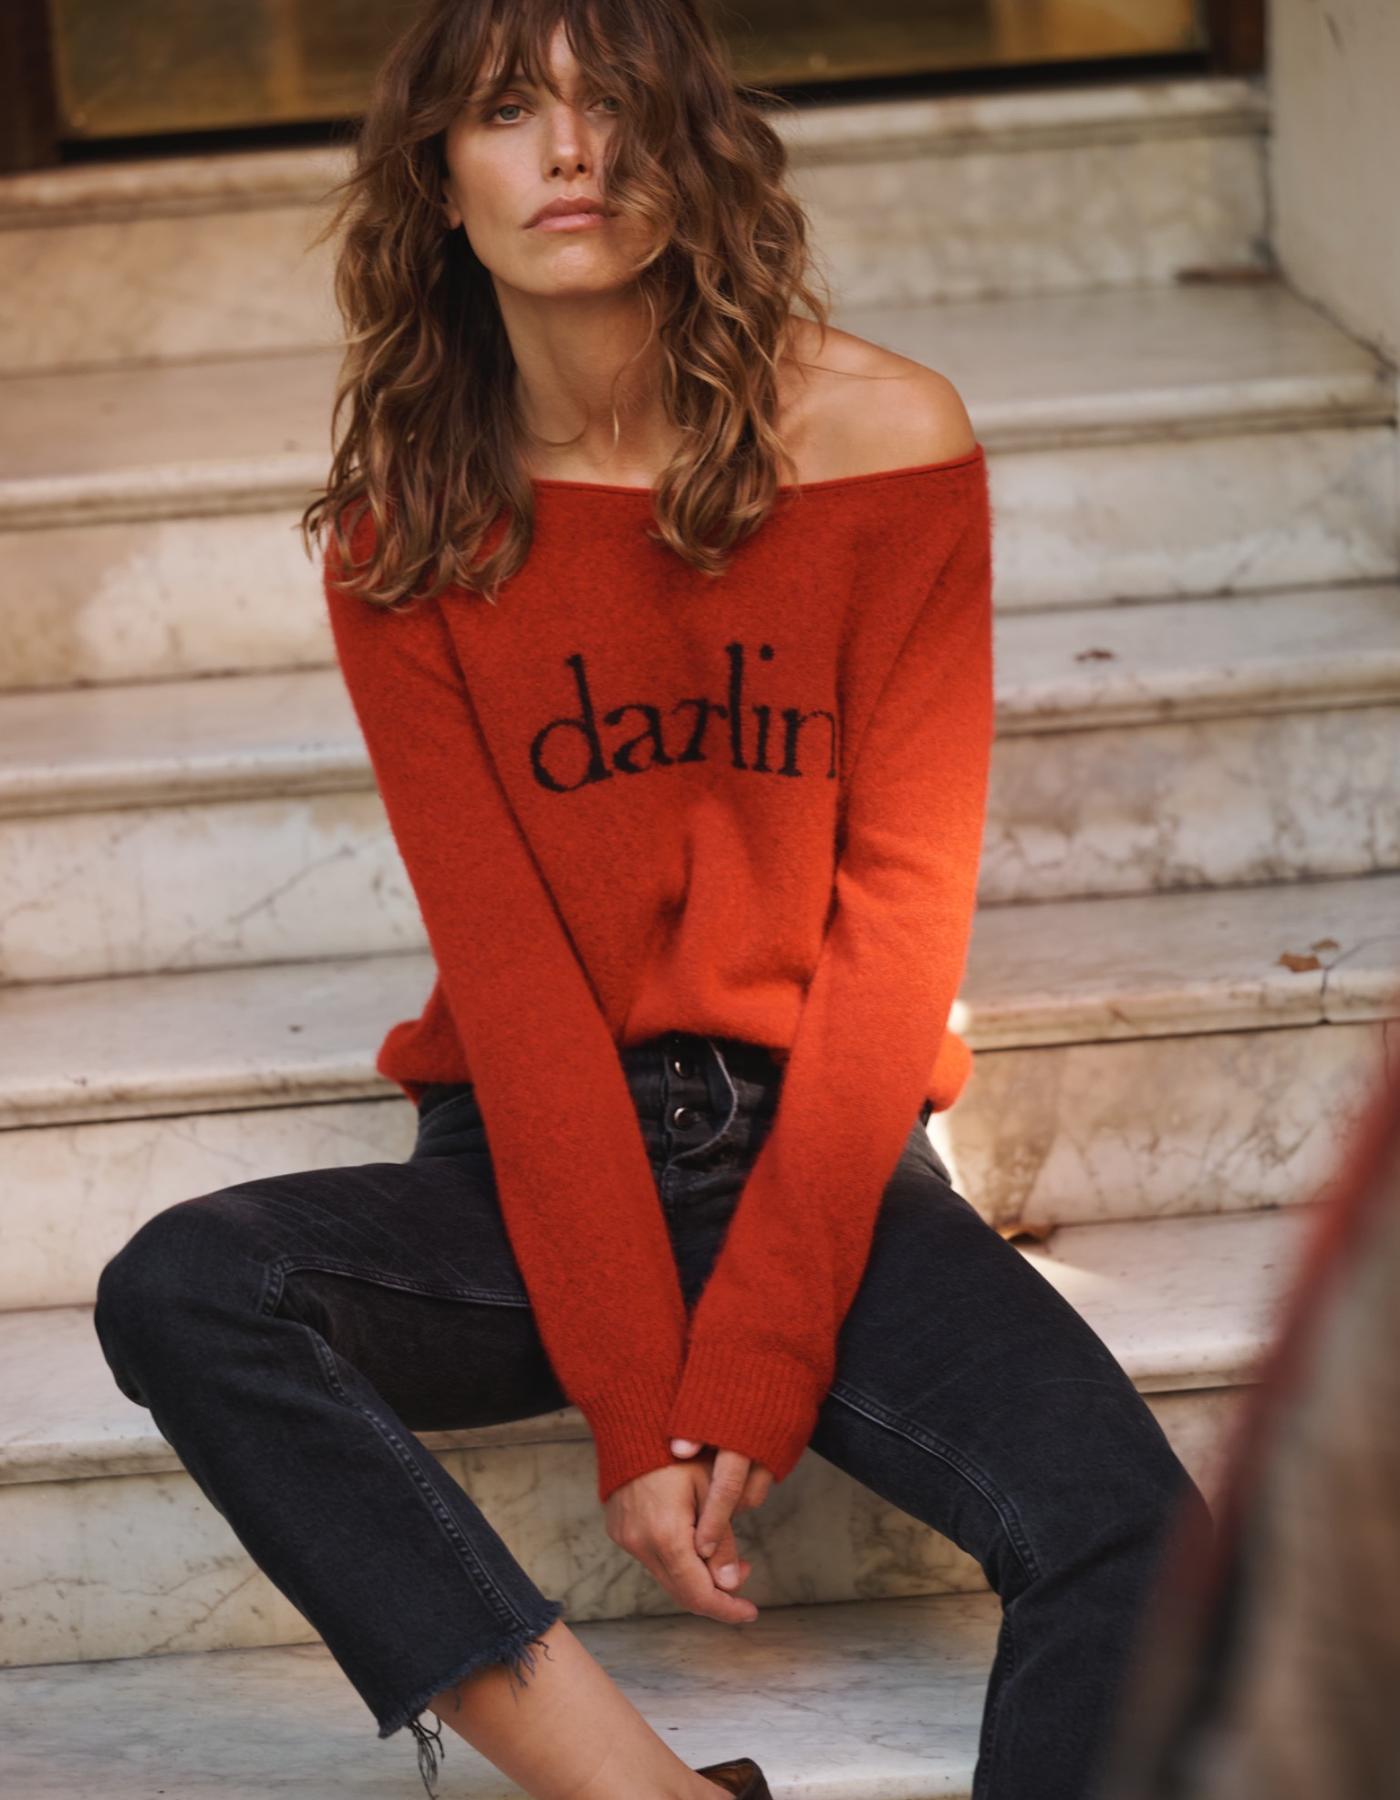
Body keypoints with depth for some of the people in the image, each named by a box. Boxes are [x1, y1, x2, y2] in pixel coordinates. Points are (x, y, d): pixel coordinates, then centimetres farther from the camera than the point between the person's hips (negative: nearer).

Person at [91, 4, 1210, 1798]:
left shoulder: (881, 439, -5)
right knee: (176, 1294, -28)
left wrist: (748, 1369, -16)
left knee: (1127, 1526, -29)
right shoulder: (406, 523, -1)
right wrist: (633, 1396, -17)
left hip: (826, 1163, -1)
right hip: (536, 1164, 2)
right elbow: (504, 964, -7)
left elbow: (900, 915, -8)